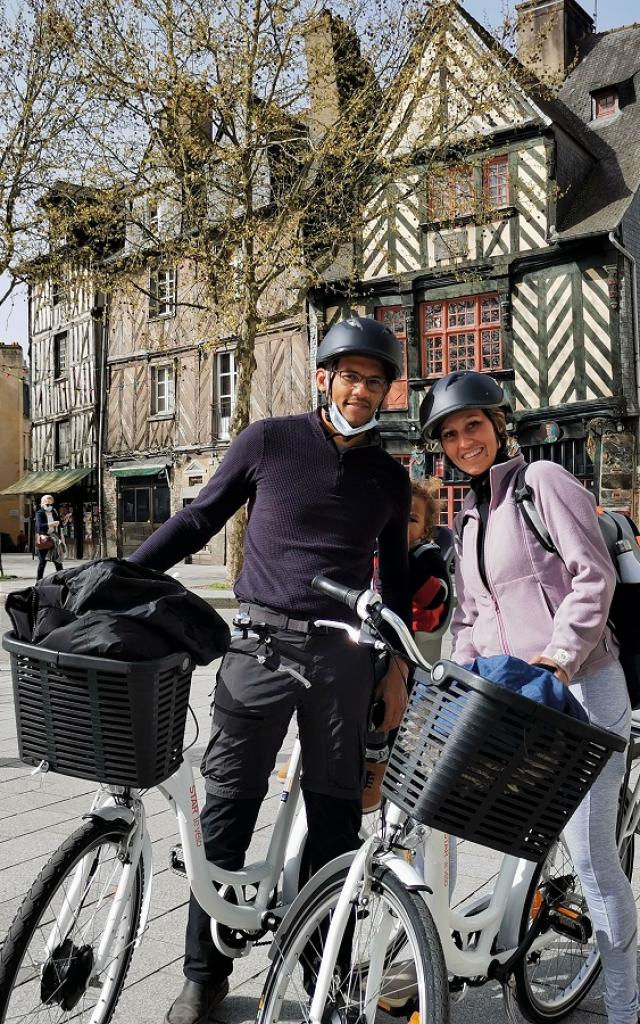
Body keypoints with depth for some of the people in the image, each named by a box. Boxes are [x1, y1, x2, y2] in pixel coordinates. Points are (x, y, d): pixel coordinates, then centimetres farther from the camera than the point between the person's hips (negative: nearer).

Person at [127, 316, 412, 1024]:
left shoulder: (388, 475, 9)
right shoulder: (268, 441, 0)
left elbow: (394, 575, 17)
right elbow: (198, 520, 5)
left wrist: (397, 663, 11)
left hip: (343, 653, 2)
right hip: (261, 640, -2)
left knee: (335, 816, 8)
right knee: (227, 808, 3)